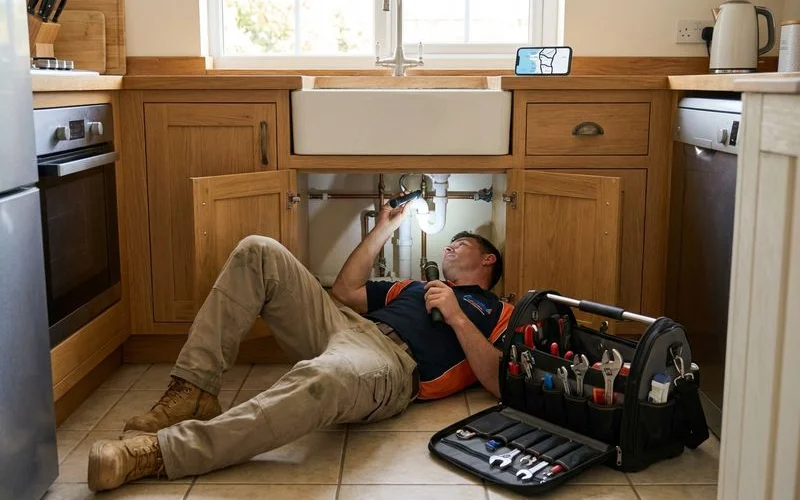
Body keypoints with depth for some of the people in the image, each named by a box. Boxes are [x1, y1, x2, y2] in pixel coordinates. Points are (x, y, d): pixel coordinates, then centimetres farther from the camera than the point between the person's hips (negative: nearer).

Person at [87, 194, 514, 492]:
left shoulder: (498, 314, 20)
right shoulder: (416, 287, 39)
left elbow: (500, 382, 0)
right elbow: (345, 290, 33)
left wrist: (457, 318, -7)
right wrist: (384, 230, 34)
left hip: (392, 365, -7)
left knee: (321, 379, -45)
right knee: (258, 252, -11)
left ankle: (159, 453, -46)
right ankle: (194, 390, -20)